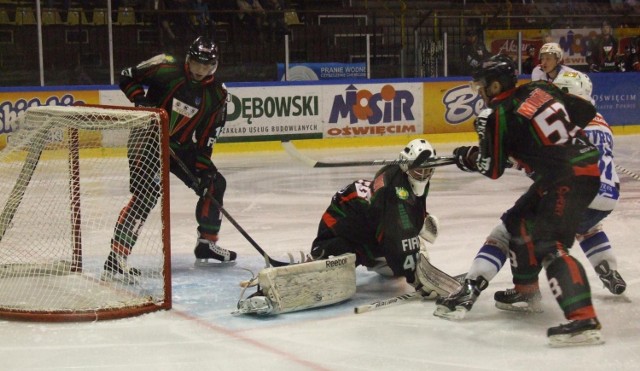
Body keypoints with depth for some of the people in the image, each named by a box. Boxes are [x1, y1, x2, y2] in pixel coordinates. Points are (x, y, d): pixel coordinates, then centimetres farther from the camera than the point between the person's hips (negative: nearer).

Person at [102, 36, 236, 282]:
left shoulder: (217, 95, -1)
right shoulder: (167, 70, -14)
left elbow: (207, 137, 0)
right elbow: (127, 77, -5)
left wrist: (204, 168, -9)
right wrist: (141, 101, -20)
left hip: (181, 147, 7)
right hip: (146, 139, -6)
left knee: (214, 183, 9)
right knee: (146, 194, -23)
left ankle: (207, 243, 27)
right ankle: (115, 258, -27)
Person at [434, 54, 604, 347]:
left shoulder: (499, 116, -10)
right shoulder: (540, 90, 9)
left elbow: (492, 168, -3)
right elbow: (586, 111, 13)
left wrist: (466, 155, 15)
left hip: (570, 179, -10)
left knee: (549, 245, -18)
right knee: (519, 222, 22)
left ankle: (583, 319, -31)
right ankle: (526, 290, 36)